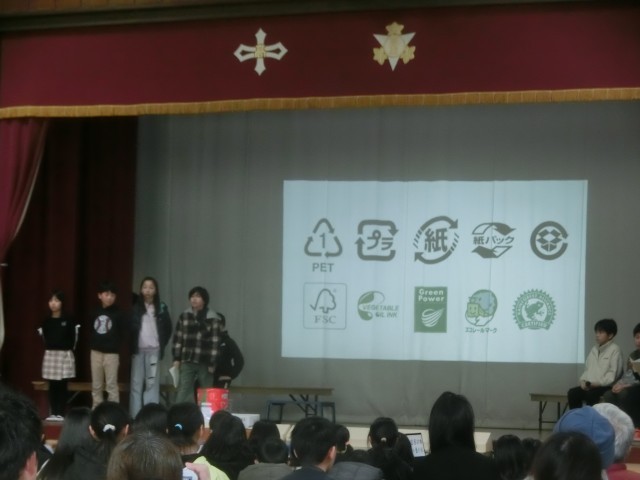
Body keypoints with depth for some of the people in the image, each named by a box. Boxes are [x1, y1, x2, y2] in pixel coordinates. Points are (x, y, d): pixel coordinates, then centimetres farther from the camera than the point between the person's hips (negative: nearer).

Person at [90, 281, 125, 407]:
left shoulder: (117, 313, -5)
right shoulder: (95, 313, 7)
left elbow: (122, 333, -4)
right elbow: (90, 330, 12)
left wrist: (116, 346, -8)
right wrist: (92, 344, 2)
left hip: (111, 353, -5)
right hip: (96, 352, 5)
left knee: (111, 385, -3)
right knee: (96, 385, 11)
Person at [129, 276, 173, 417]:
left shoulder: (161, 308, 5)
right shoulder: (135, 307, 2)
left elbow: (168, 329, 11)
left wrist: (162, 345, 5)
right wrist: (131, 346, 0)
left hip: (154, 350, 0)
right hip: (138, 349, 0)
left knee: (152, 383, 0)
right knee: (136, 383, 2)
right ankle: (135, 415, 5)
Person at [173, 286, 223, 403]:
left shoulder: (213, 319, -4)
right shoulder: (184, 316, 8)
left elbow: (216, 342, -7)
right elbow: (178, 338, 9)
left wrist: (212, 363, -11)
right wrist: (176, 358, 3)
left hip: (205, 363, -3)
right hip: (187, 362, 3)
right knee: (182, 395, -2)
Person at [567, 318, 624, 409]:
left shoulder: (615, 349, -3)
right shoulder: (594, 349, 19)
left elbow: (613, 374, -11)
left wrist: (598, 383, -18)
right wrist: (583, 380, 1)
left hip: (607, 387, -7)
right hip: (590, 386, 7)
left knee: (590, 394, -34)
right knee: (572, 393, -17)